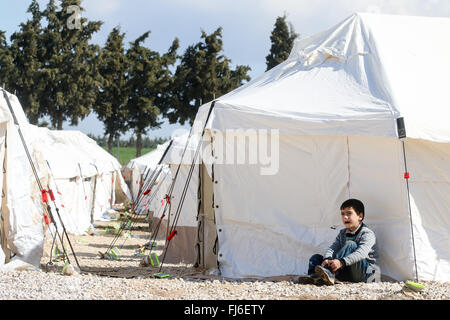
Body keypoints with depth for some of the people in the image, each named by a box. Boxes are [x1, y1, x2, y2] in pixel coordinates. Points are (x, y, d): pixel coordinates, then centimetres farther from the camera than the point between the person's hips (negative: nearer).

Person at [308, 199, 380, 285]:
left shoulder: (367, 234, -9)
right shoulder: (342, 233, 14)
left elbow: (361, 253, -27)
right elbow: (332, 248, -1)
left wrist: (342, 262, -41)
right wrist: (327, 259, -26)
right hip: (347, 274, 7)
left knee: (350, 244, -29)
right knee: (316, 258, -2)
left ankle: (330, 273, -44)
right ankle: (313, 277, -35)